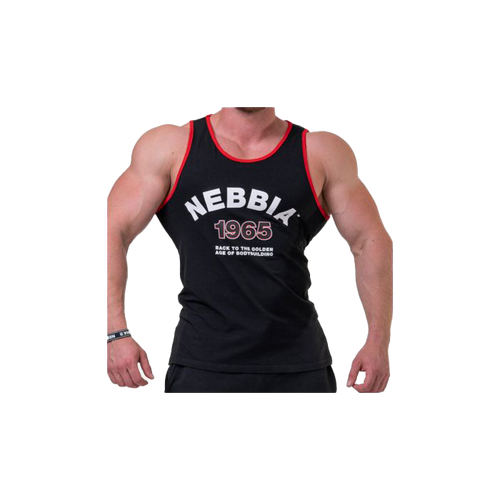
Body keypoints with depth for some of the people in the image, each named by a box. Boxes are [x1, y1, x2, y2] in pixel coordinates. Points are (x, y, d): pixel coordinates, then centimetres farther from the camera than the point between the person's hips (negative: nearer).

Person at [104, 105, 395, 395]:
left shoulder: (322, 151, 3)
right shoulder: (170, 144, 1)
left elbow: (372, 241, 4)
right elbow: (114, 231, -1)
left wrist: (379, 342, -5)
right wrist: (116, 332, -12)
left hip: (299, 369, 1)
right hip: (200, 363, -1)